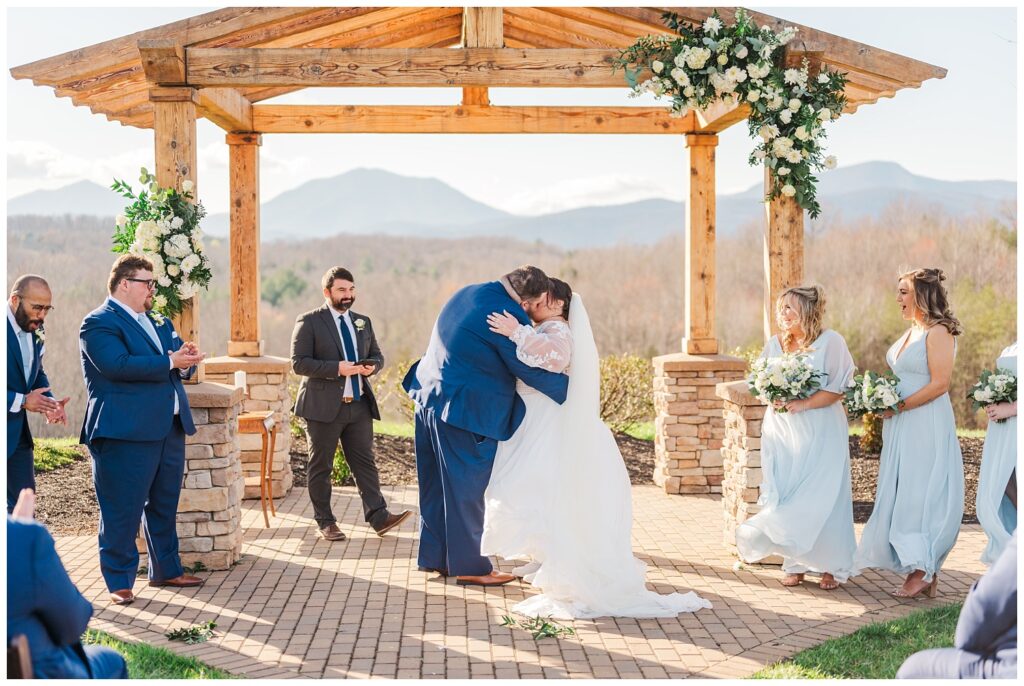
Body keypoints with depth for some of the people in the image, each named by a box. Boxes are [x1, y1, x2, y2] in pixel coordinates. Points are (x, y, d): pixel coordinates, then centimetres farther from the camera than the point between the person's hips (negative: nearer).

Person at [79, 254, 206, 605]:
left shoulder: (158, 323, 19)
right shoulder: (99, 323, -9)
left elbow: (179, 363, 18)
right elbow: (118, 365, -23)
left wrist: (187, 359, -6)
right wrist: (169, 362, -20)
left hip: (168, 429, 9)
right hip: (126, 432, -8)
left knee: (164, 506, 17)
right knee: (122, 511, -2)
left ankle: (166, 570, 29)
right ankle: (119, 582, 7)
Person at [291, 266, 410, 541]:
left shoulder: (362, 322, 15)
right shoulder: (309, 322, -3)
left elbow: (377, 355, 21)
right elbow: (299, 363, -10)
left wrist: (372, 366, -4)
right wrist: (336, 368, -20)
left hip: (359, 404, 5)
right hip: (324, 406, -4)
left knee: (365, 462, 0)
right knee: (320, 466, 4)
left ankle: (378, 517, -5)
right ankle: (325, 522, 13)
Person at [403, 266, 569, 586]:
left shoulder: (470, 293, 6)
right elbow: (534, 372, -15)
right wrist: (570, 387, 0)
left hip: (430, 400, 9)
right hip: (465, 413, -9)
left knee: (436, 485, 18)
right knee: (466, 491, 3)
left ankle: (433, 556, 28)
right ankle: (469, 566, 13)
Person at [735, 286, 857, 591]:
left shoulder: (830, 342, -6)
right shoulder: (775, 343, 9)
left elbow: (838, 388, -10)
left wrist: (803, 404, -18)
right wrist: (774, 399, -6)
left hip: (821, 433, -4)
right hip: (782, 429, 5)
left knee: (823, 497, -3)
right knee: (786, 495, 3)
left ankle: (832, 566, 8)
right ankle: (796, 564, 12)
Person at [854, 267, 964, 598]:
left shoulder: (938, 332, -12)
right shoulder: (911, 333, 15)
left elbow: (939, 383, -19)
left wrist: (899, 407, -17)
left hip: (926, 426, -9)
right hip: (901, 427, 9)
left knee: (919, 495, -5)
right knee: (899, 494, 7)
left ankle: (921, 571, 3)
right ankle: (924, 572, 12)